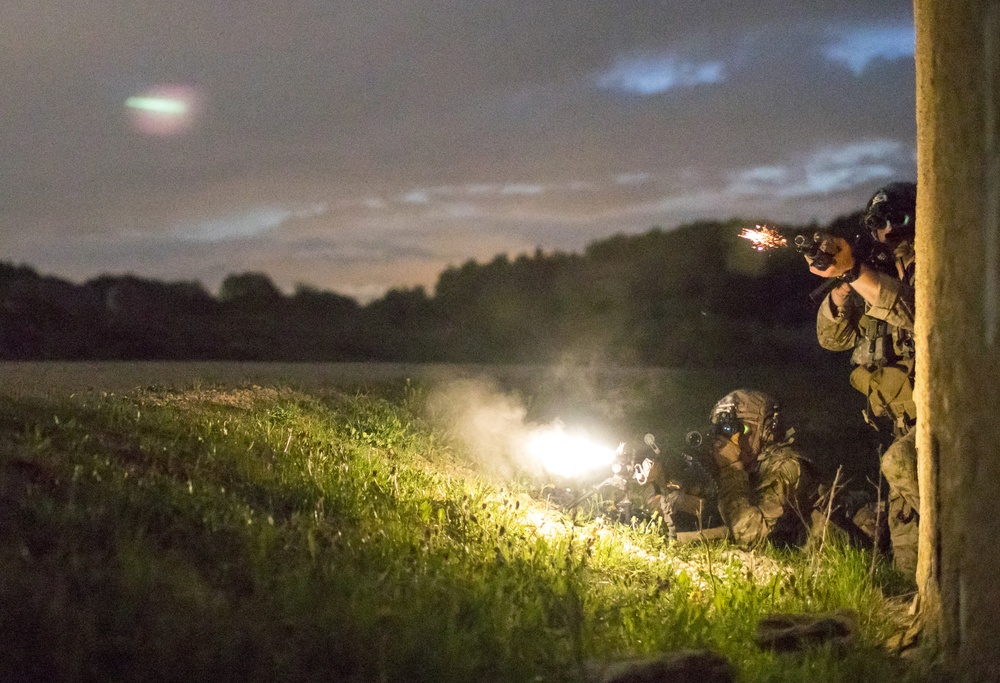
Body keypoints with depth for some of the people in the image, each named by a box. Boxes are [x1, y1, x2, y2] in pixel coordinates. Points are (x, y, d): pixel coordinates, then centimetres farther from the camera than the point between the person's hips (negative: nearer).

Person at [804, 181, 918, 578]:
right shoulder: (877, 278, 11)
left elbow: (918, 312, -32)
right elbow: (834, 337, 5)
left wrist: (854, 270, -39)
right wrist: (842, 284, -13)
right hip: (906, 420, 7)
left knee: (900, 462, -31)